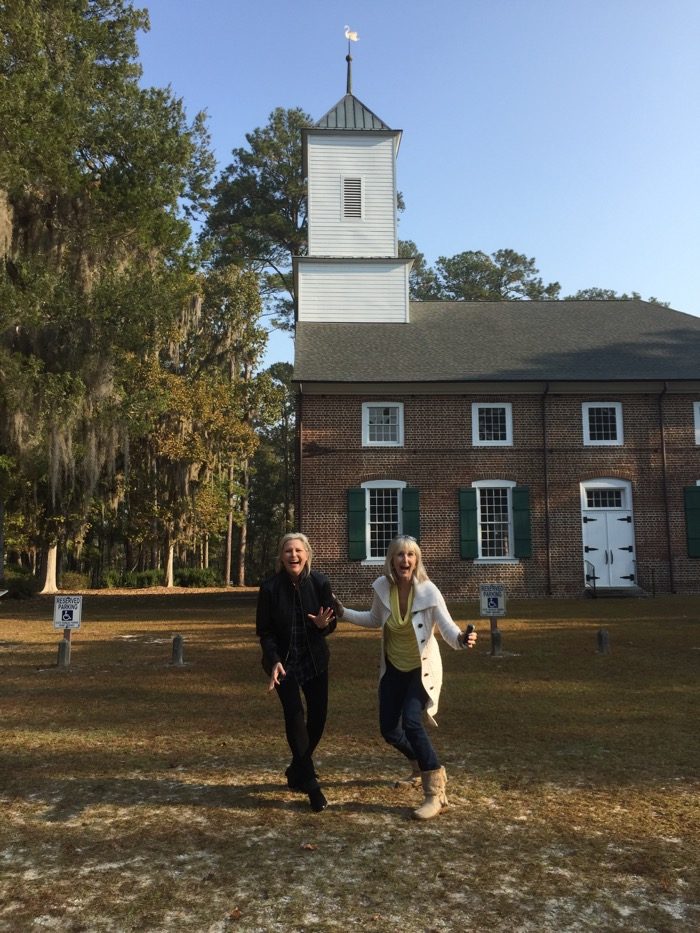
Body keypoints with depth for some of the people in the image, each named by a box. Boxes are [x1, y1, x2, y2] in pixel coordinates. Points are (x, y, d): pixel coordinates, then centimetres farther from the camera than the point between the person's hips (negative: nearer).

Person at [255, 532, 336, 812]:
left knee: (318, 716, 5)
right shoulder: (270, 587, -15)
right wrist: (274, 661, -21)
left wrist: (324, 624, -27)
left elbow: (331, 623, -3)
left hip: (314, 660, 3)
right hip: (283, 661, -2)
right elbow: (264, 631, -8)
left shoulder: (320, 583, -11)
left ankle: (297, 771, 29)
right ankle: (310, 784, -5)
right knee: (294, 714, -14)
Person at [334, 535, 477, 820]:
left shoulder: (428, 591, -24)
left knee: (411, 722, -25)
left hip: (422, 669, -5)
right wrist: (343, 613, 0)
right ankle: (423, 764, 45)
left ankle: (435, 793, -9)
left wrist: (462, 639, -48)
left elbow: (449, 629, -26)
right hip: (393, 668, 5)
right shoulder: (382, 587, -13)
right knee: (389, 730, 11)